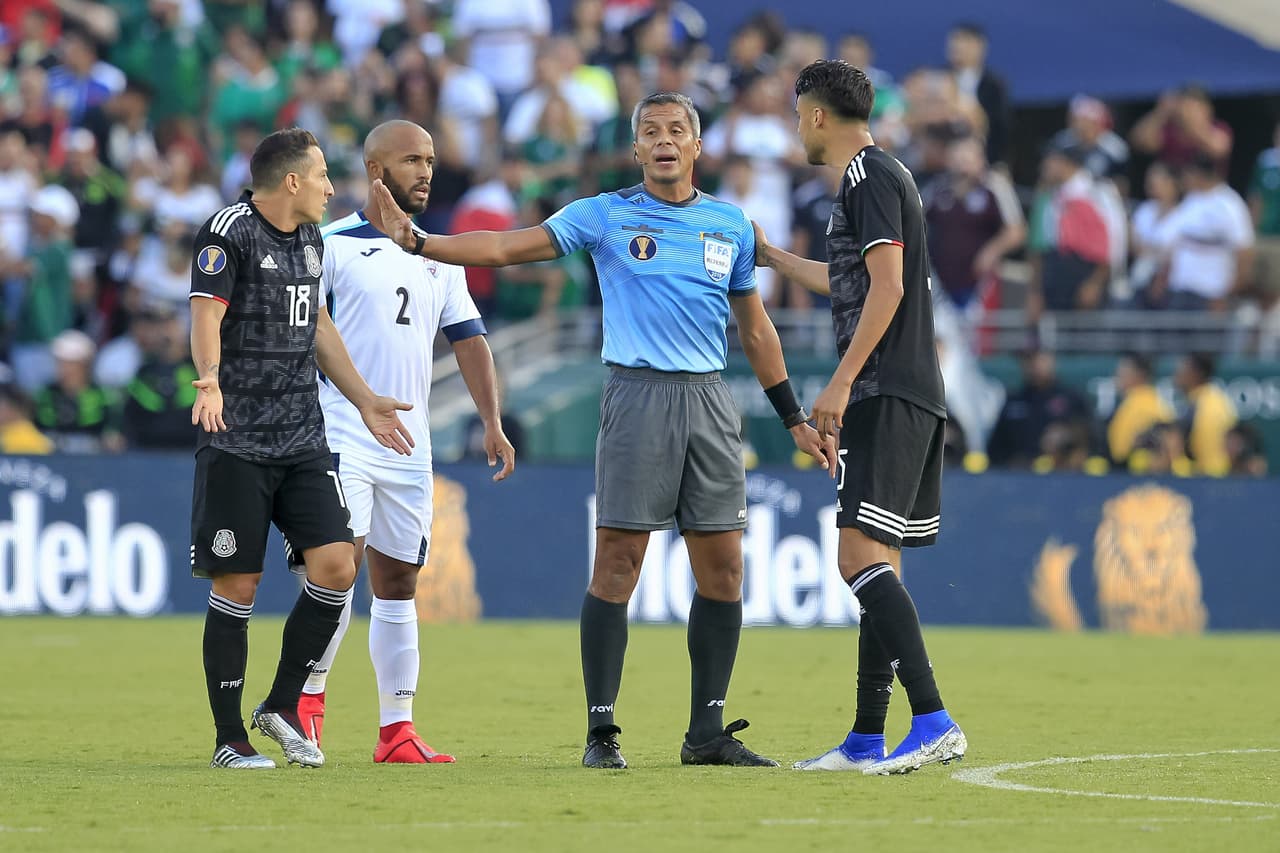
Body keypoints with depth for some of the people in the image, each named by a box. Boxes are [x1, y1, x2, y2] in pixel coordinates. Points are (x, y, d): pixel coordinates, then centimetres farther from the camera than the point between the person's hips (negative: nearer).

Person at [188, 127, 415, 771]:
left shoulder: (310, 240, 16)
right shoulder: (230, 230, -8)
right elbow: (206, 312, -18)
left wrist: (364, 400, 30)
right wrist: (210, 380, -36)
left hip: (303, 440, 7)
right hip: (236, 442, -7)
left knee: (336, 566, -6)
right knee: (237, 586, -4)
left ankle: (282, 706, 11)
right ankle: (229, 739, 6)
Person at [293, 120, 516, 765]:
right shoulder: (333, 245, -4)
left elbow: (468, 338, 14)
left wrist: (492, 423, 4)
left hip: (409, 444, 6)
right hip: (341, 438, -6)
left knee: (397, 581, 7)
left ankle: (396, 730, 9)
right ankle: (308, 699, -2)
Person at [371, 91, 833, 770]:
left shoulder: (730, 224, 12)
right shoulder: (605, 216, 3)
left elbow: (755, 330, 20)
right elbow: (508, 247, -1)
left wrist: (795, 420, 19)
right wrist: (417, 241, -13)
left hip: (710, 401, 4)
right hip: (637, 398, -4)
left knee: (722, 569, 2)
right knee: (617, 564, -8)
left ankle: (707, 733, 10)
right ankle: (601, 731, -4)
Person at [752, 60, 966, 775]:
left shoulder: (871, 178, -9)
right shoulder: (878, 176, 22)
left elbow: (887, 288, -19)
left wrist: (841, 384, -22)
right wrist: (773, 257, 53)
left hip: (889, 394, -10)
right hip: (912, 396, 10)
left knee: (862, 556, -17)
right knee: (875, 563, 10)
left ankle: (934, 721, -27)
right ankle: (868, 739, 12)